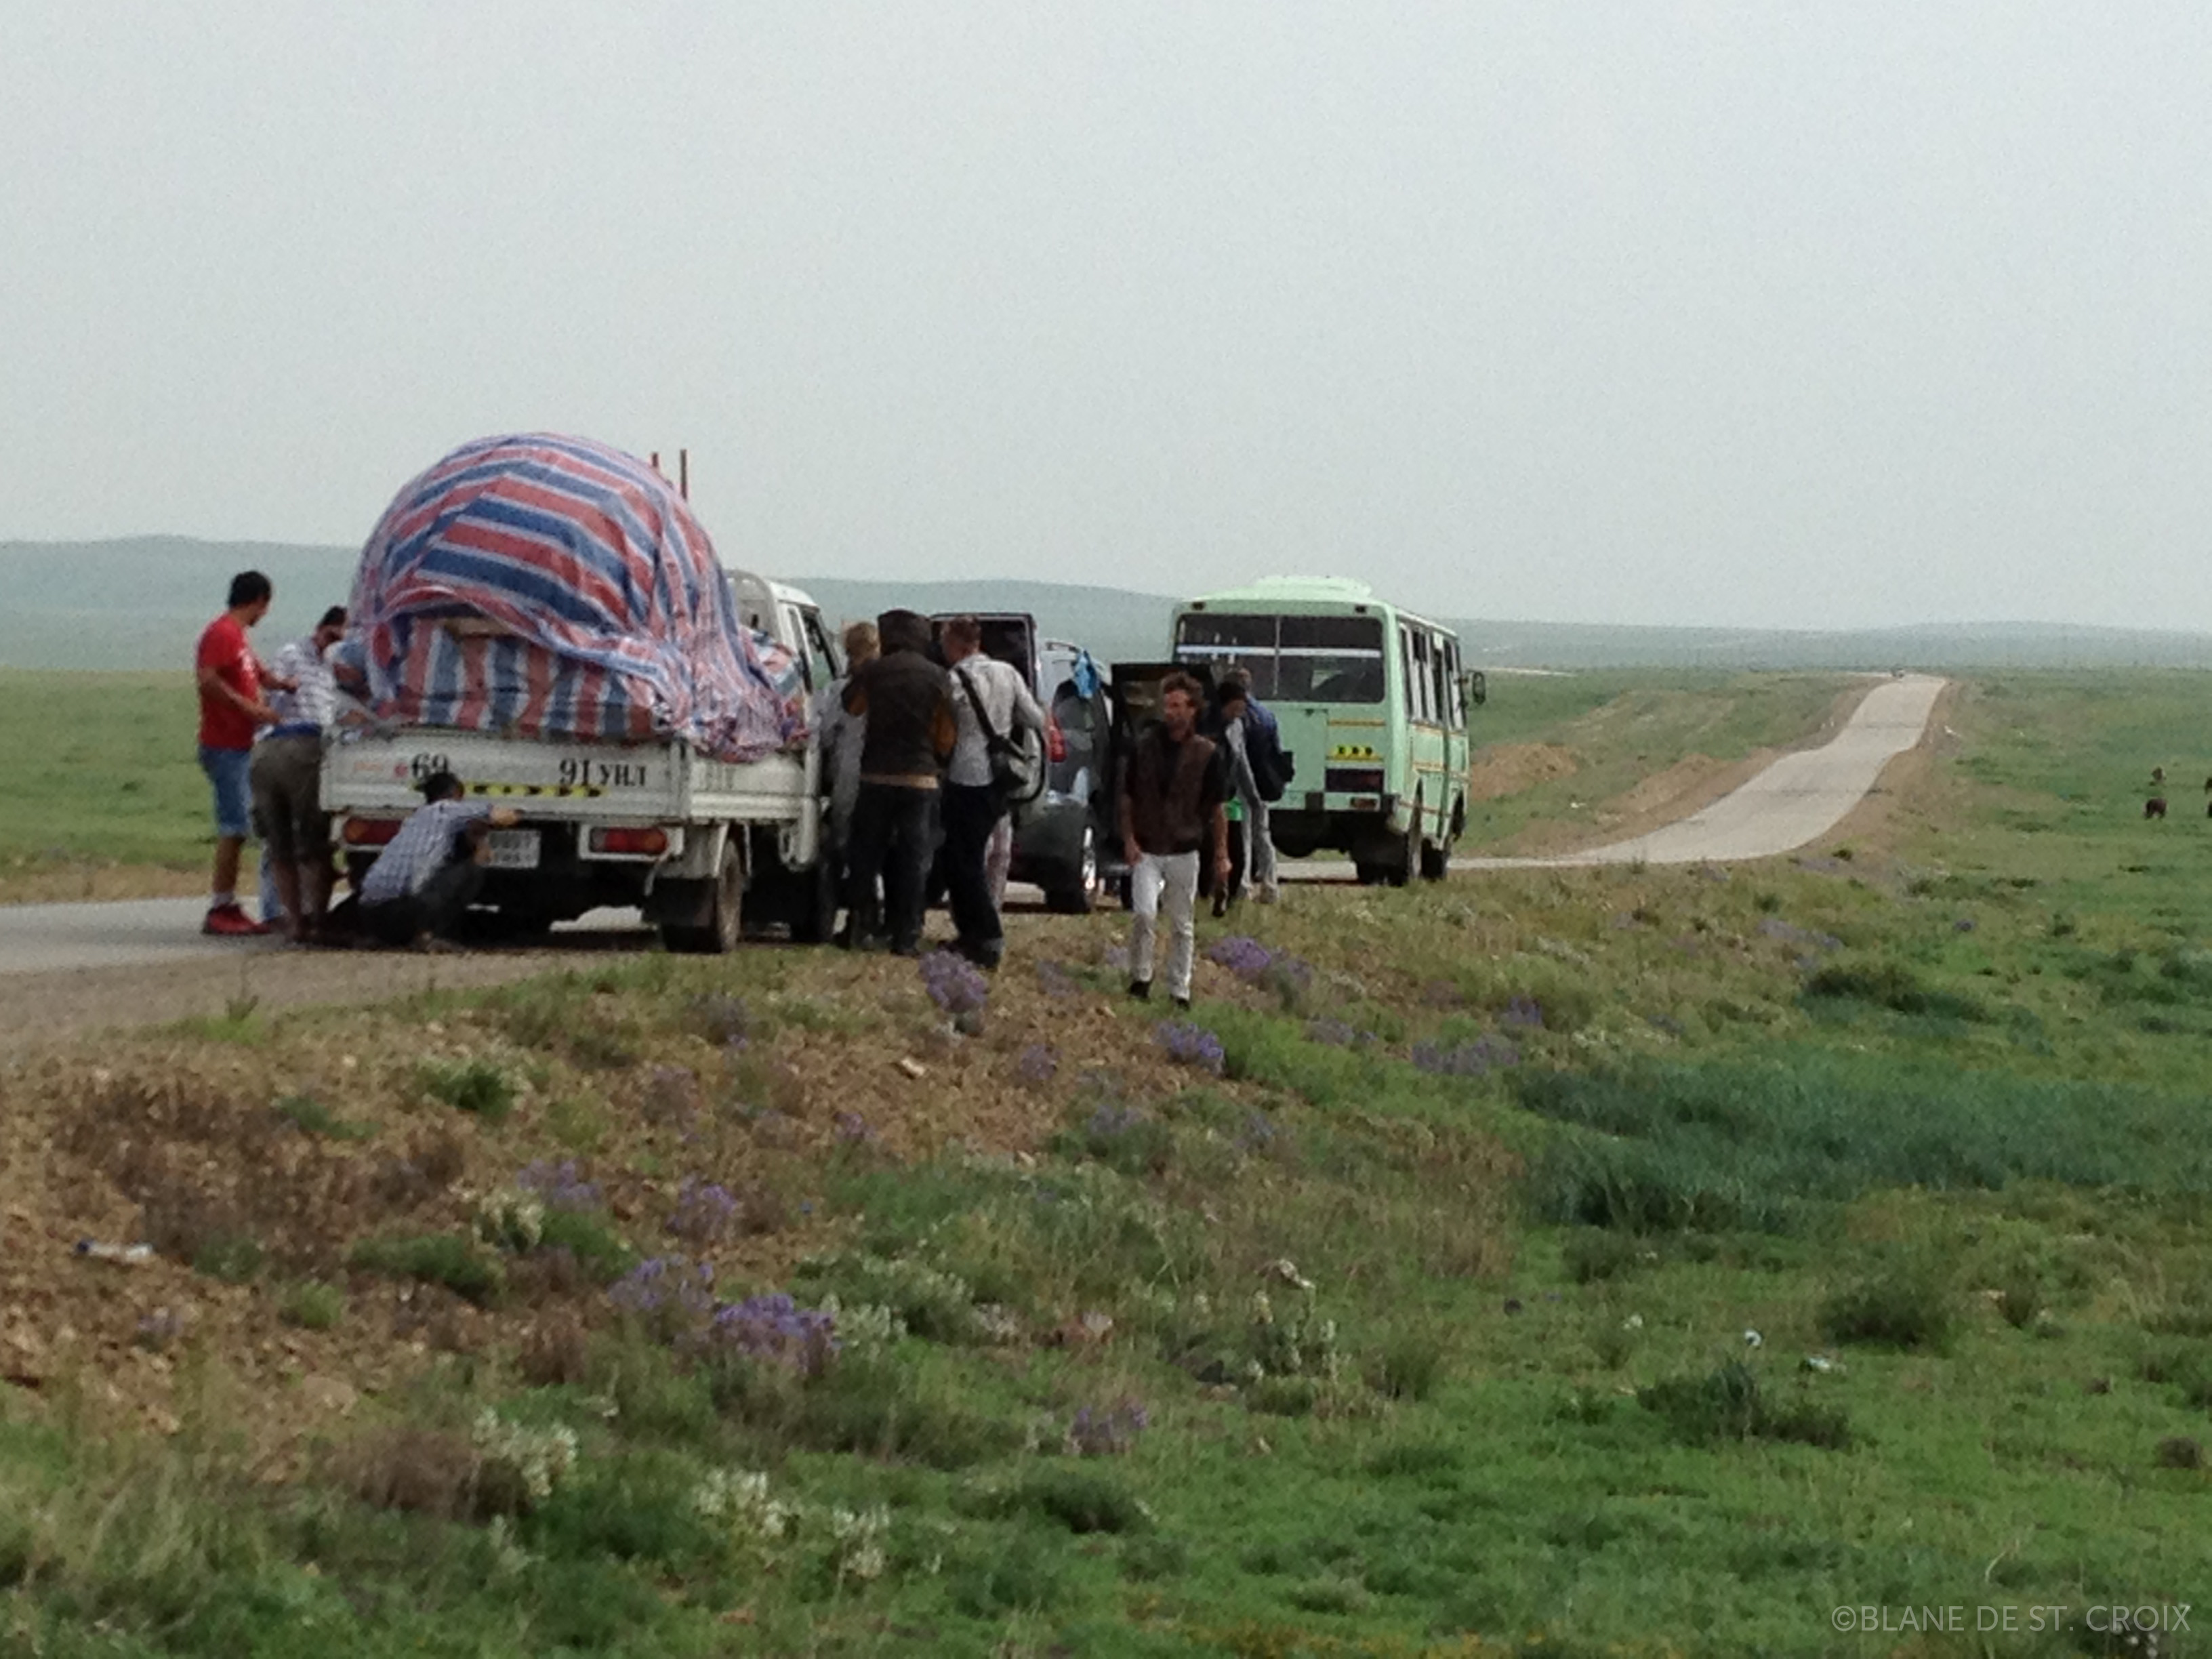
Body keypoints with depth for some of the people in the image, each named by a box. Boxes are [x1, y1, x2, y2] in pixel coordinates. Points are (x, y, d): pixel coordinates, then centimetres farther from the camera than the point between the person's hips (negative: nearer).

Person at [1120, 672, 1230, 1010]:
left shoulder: (1206, 754, -4)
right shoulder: (1144, 746, -2)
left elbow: (1217, 809, 2)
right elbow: (1127, 798, 6)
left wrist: (1221, 856, 0)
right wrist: (1129, 839, -4)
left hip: (1184, 852, 0)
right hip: (1146, 852, 0)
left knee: (1183, 926, 8)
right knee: (1144, 913, -16)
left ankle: (1180, 991, 19)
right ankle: (1140, 977, 4)